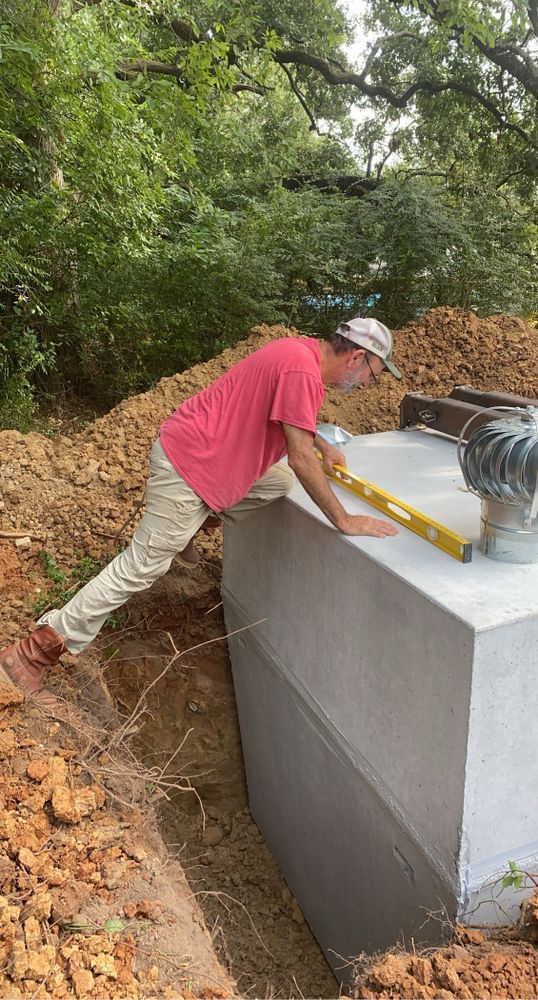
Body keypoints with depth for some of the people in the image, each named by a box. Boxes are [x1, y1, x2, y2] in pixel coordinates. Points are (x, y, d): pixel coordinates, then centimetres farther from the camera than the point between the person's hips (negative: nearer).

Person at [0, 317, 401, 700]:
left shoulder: (303, 351, 8)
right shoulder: (302, 370, -22)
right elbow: (301, 459, -23)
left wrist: (324, 446, 21)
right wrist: (344, 521, -16)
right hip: (188, 466, -9)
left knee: (281, 483, 14)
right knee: (142, 567, -4)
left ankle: (190, 524, 20)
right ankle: (34, 653, 5)